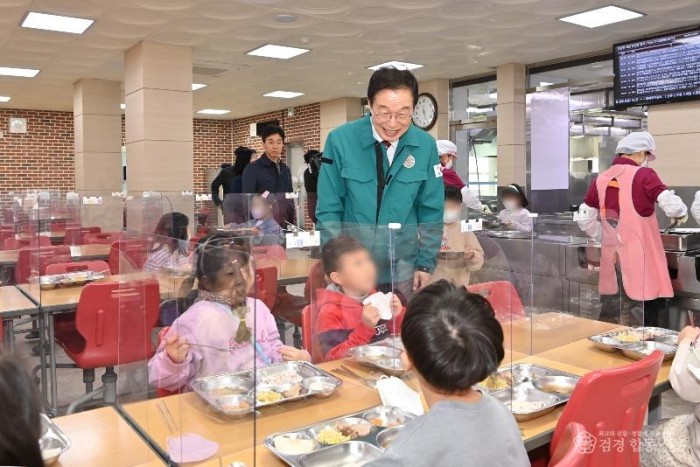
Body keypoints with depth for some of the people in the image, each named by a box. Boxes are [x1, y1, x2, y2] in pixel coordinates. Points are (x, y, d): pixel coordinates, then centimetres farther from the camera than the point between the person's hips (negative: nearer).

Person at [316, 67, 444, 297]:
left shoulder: (426, 146, -6)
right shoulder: (340, 140, -12)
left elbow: (431, 212, 3)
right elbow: (329, 211, -6)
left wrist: (425, 264, 1)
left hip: (403, 269, 2)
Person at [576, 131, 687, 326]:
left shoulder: (601, 179, 6)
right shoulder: (643, 175, -8)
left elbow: (584, 219, 8)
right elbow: (672, 206, -17)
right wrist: (682, 214, 4)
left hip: (612, 258, 5)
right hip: (641, 259, -5)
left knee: (610, 322, 13)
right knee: (651, 321, 3)